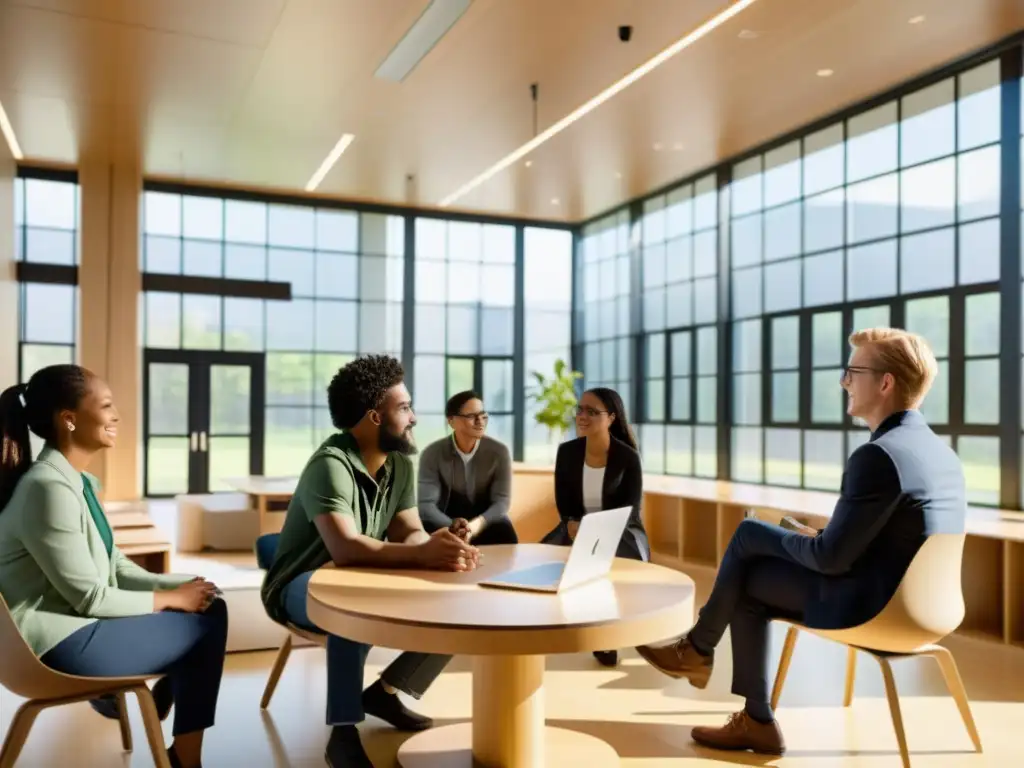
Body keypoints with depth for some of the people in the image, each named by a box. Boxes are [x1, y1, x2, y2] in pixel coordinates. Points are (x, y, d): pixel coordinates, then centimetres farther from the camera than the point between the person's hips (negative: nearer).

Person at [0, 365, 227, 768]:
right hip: (63, 641, -9)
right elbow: (89, 598, -22)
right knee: (206, 625, -7)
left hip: (81, 621, 9)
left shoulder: (76, 481, 8)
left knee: (211, 606, 3)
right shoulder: (48, 488, -23)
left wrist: (178, 585, -4)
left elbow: (114, 566, 10)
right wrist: (168, 598, -10)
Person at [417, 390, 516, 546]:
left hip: (486, 524, 0)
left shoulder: (499, 452, -8)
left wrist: (477, 524, -35)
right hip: (446, 525, 0)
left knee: (505, 534, -32)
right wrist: (452, 525, -37)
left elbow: (501, 501, -13)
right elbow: (426, 504, -16)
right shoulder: (432, 453, -11)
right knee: (426, 533, -32)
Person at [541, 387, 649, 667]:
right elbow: (563, 502, 3)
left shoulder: (627, 457, -10)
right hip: (576, 528, 3)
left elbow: (629, 509, -11)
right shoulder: (567, 452, 0)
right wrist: (572, 525, -21)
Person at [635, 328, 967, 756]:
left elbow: (832, 558, -21)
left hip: (866, 608, -9)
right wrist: (817, 537, 10)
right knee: (746, 584, 13)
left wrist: (788, 539, 0)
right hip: (911, 604, 9)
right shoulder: (941, 452, 7)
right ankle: (756, 720, 18)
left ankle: (697, 649, 26)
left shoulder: (876, 456, -24)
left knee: (748, 536, 4)